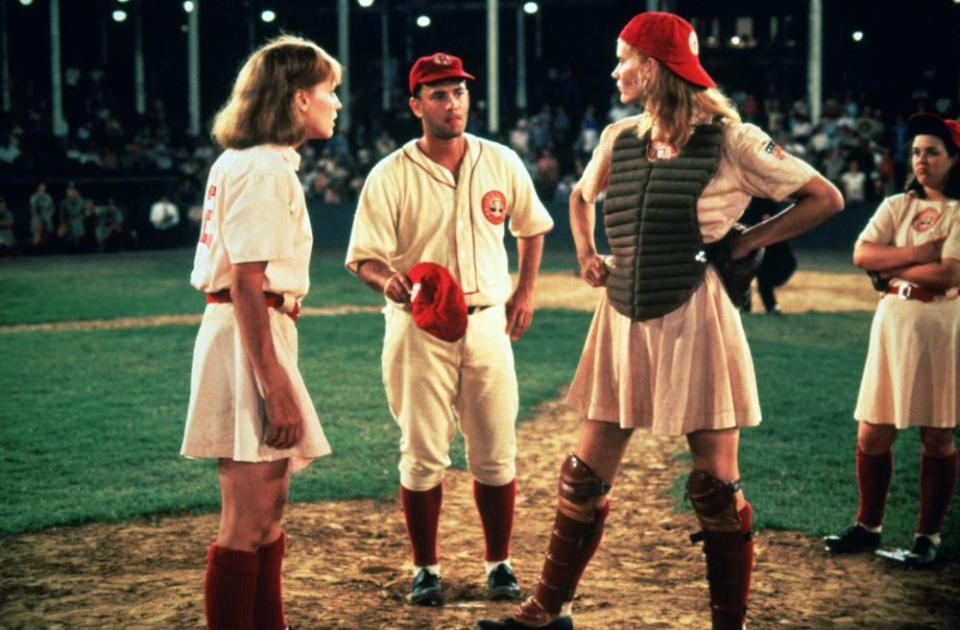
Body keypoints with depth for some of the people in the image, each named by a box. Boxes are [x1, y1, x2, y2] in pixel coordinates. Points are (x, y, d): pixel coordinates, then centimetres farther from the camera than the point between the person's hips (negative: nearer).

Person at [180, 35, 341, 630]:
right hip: (250, 338, -11)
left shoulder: (248, 163, 16)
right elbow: (247, 281, -21)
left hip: (263, 332, 11)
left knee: (269, 511, 18)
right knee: (248, 524, -5)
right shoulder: (263, 168, -15)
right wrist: (276, 388, -24)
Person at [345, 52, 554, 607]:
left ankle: (499, 563, 21)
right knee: (422, 456, 3)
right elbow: (365, 257, -7)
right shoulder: (390, 176, -6)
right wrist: (389, 281, -29)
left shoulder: (502, 163, 3)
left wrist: (526, 291, 11)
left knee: (496, 454, 7)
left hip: (488, 325, 3)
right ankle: (426, 569, 16)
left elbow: (532, 227, 19)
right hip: (419, 328, -2)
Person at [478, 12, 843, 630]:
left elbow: (826, 198, -3)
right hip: (624, 319, 5)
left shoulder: (731, 140, -8)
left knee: (716, 483, 2)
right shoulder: (618, 139, 8)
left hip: (694, 322, -5)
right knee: (586, 475, 8)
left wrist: (742, 243, -7)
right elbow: (581, 196, 28)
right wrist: (586, 253, 11)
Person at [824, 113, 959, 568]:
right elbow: (862, 255, -4)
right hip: (893, 325, 4)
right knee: (873, 434, 5)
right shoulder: (896, 206, 9)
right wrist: (916, 253, -14)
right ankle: (868, 526, 21)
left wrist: (892, 270, -7)